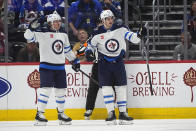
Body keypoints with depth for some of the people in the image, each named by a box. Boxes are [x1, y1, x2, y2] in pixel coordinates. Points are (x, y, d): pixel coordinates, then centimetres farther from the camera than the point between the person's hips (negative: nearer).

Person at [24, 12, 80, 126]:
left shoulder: (63, 34, 12)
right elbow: (28, 36, -16)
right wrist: (32, 28, -35)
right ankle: (39, 114, -8)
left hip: (60, 67, 6)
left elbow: (67, 49, 23)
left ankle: (61, 114, 22)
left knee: (61, 90, 9)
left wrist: (75, 60, 23)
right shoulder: (43, 33, -8)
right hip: (46, 65, -6)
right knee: (46, 89, -13)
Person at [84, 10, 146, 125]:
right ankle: (111, 113, -5)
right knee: (106, 87, -9)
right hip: (104, 62, -1)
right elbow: (91, 45, 6)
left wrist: (140, 35, -24)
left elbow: (132, 37, -5)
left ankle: (123, 113, 6)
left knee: (121, 87, 1)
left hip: (118, 62, 1)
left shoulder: (120, 29, -2)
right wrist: (89, 53, -13)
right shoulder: (98, 34, -3)